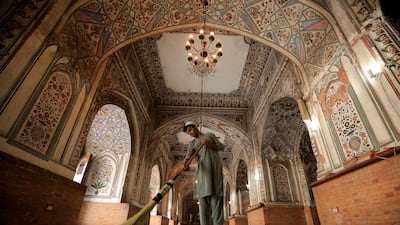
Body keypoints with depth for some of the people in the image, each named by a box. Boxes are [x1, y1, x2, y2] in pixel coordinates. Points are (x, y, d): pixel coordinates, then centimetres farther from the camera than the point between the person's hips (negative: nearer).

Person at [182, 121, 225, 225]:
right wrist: (185, 164, -25)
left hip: (215, 168, -1)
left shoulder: (210, 135, 20)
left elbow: (221, 146, 12)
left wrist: (209, 144, -6)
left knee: (216, 199, -9)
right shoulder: (192, 143, 19)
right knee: (203, 199, -8)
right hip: (202, 169, 1)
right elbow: (188, 155, -2)